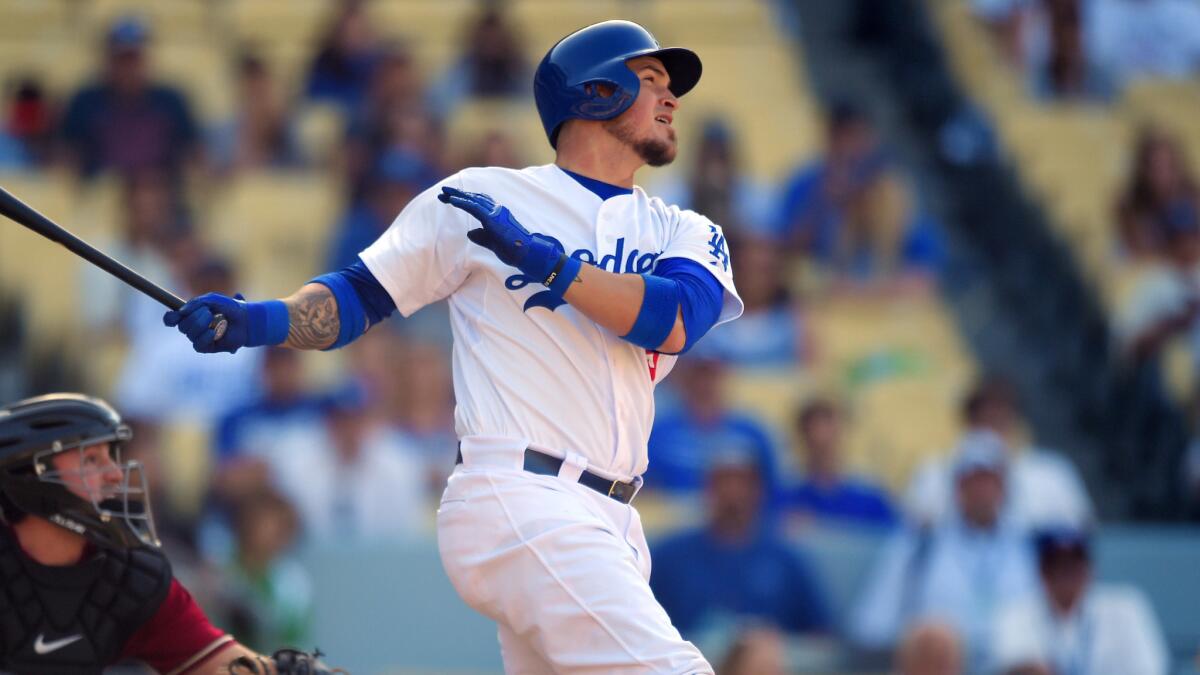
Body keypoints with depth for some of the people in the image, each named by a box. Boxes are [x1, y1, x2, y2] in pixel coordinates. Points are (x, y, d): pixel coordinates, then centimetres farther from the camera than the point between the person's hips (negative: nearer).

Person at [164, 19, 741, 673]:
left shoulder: (685, 232, 15)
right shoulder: (483, 198, 5)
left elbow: (675, 321, -6)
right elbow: (360, 296, 7)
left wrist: (542, 258, -15)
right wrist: (263, 320, -12)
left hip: (609, 525, 6)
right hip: (517, 498, -6)